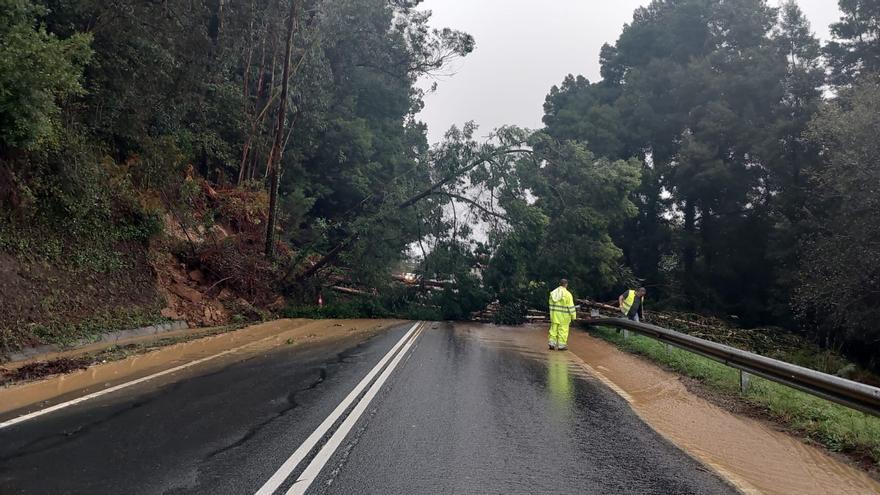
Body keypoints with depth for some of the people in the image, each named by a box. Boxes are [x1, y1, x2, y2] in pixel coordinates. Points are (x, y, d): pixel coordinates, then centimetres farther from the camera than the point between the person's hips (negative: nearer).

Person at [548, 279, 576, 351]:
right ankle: (561, 345, 6)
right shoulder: (567, 294, -13)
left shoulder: (553, 293, 4)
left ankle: (552, 343, 9)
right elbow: (571, 306, -11)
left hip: (554, 315, 5)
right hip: (563, 315, -5)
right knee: (563, 330, 3)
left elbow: (551, 304, 10)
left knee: (554, 328, 10)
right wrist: (573, 315, -2)